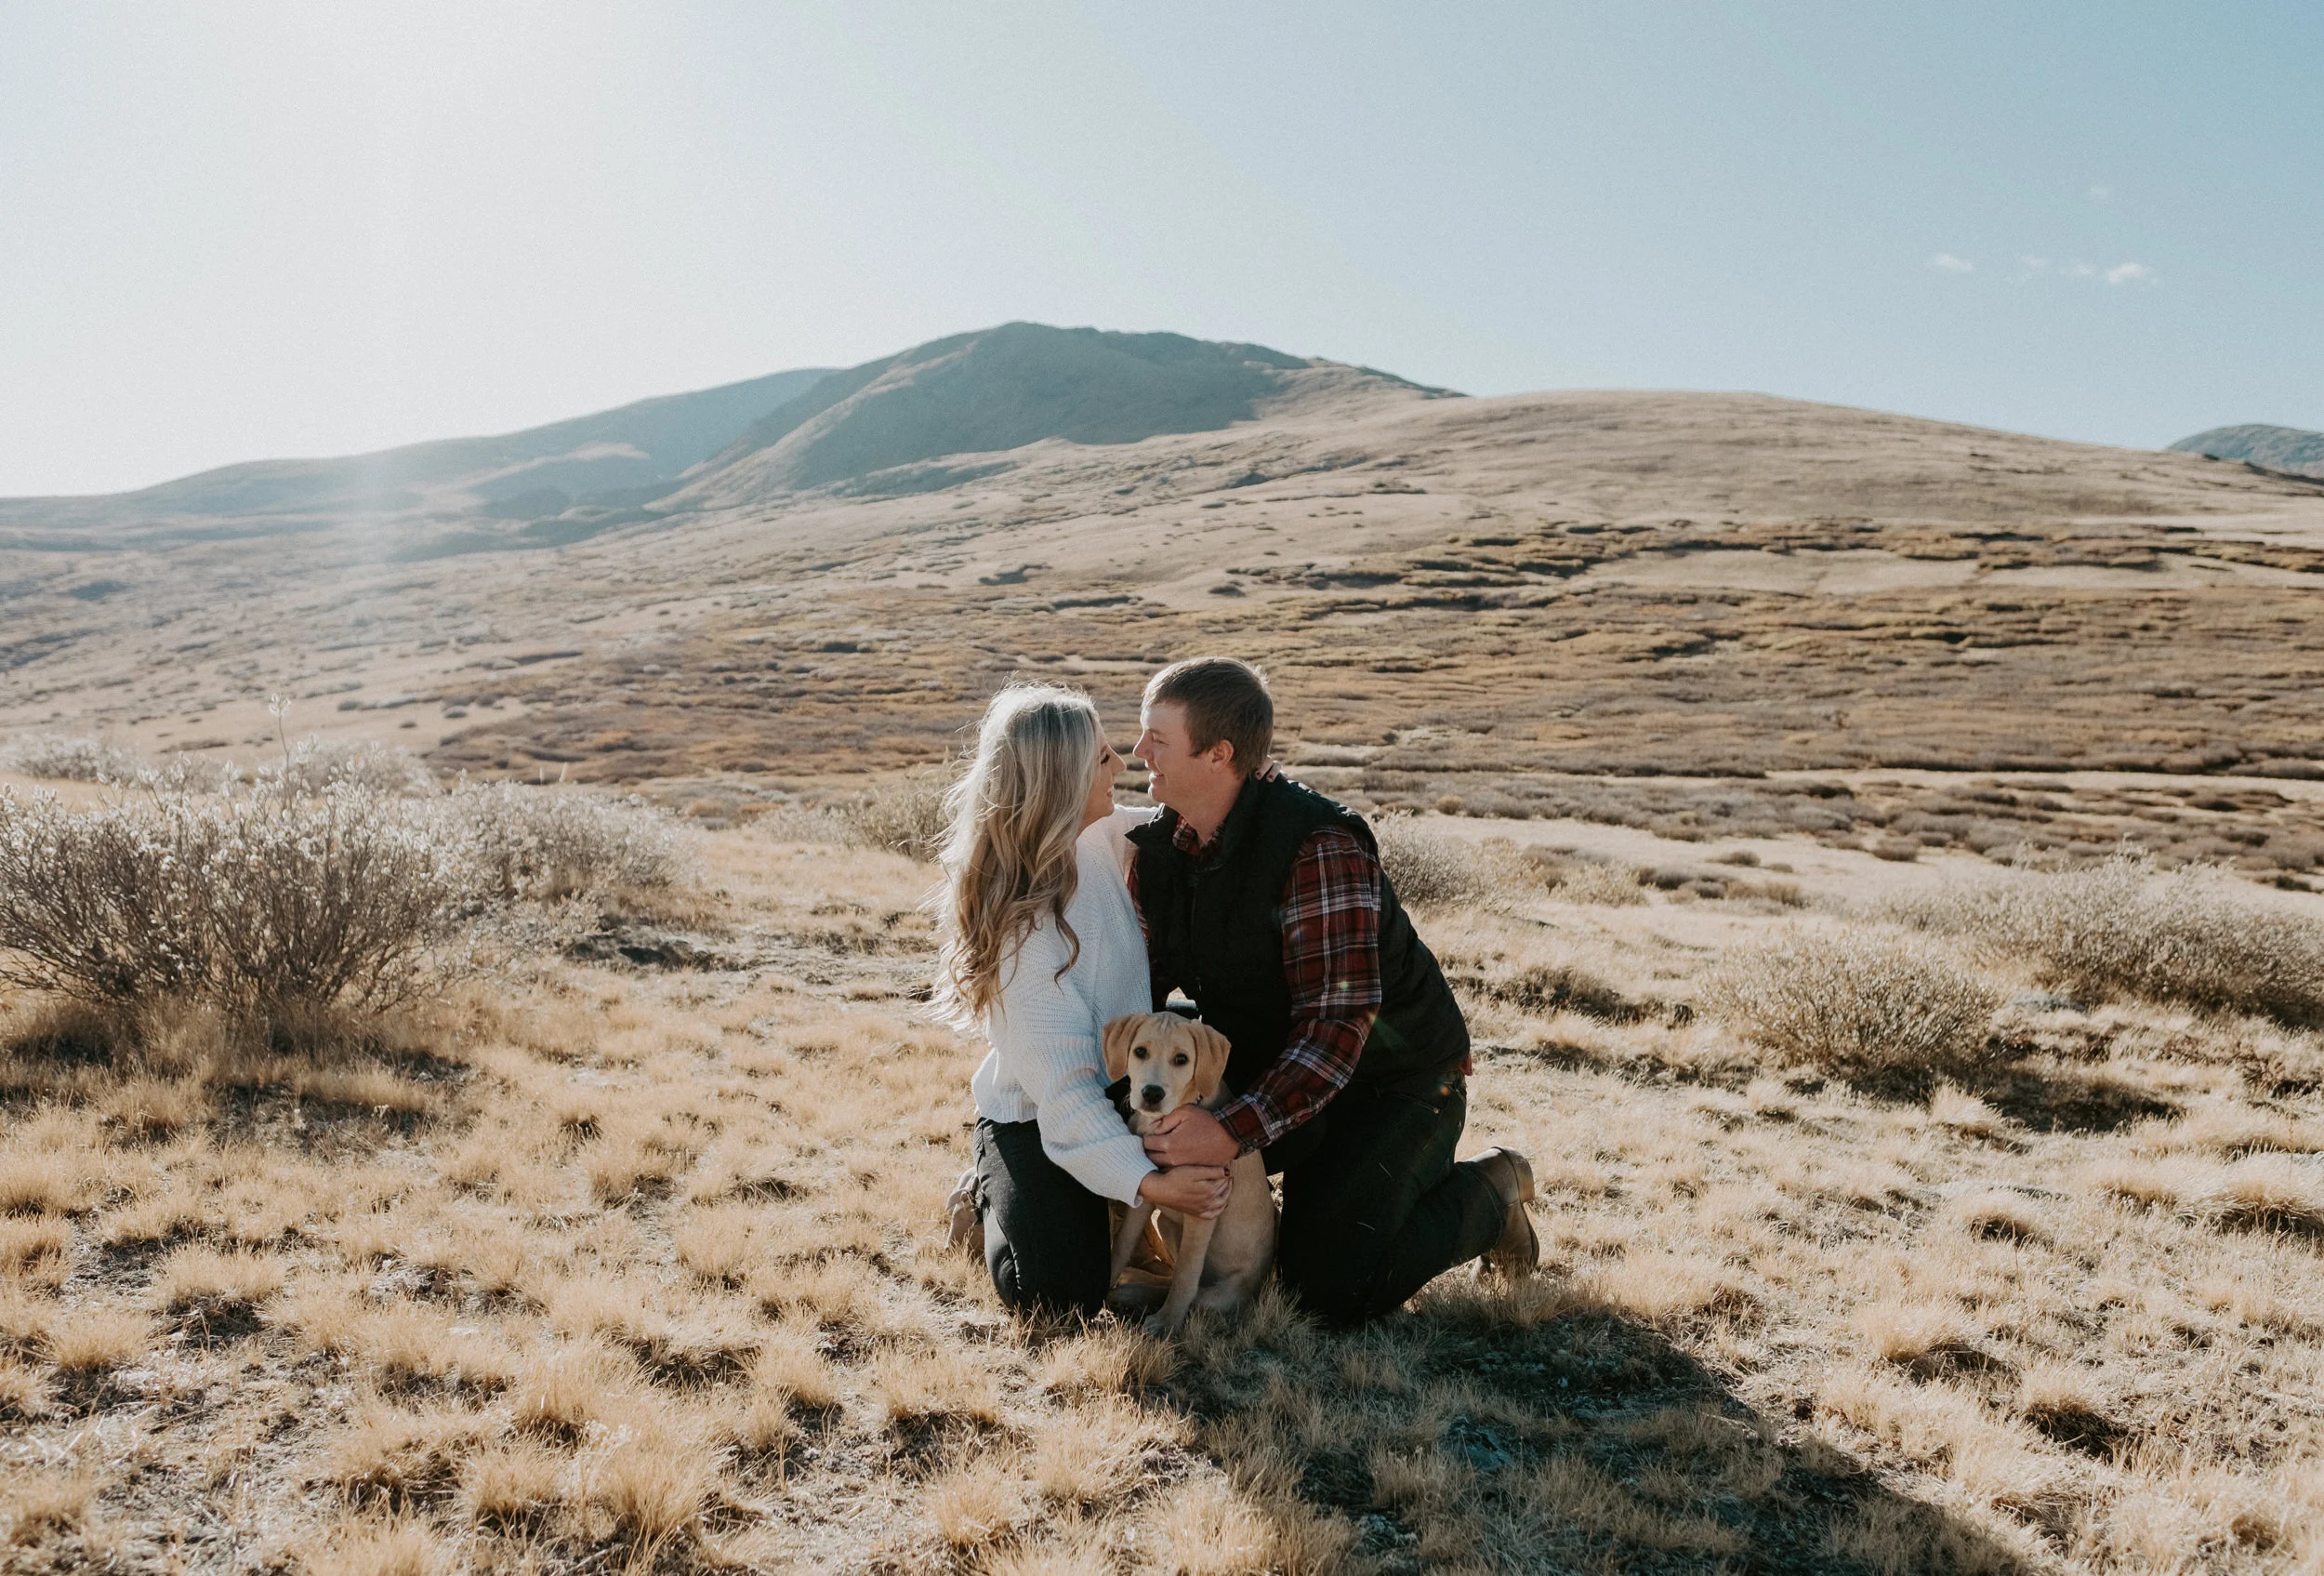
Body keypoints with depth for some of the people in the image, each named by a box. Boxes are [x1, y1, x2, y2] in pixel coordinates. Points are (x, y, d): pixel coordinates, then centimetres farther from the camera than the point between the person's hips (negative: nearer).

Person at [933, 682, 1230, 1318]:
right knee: (1056, 1292, -21)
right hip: (1036, 1122, -7)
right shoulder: (1022, 928, -31)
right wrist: (1148, 1182, -38)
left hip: (1119, 1092, 7)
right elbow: (1062, 1087, -30)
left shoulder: (1106, 836, -11)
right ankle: (994, 1193, 11)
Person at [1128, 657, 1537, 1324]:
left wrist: (1234, 1131, -44)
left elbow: (1337, 1025, -35)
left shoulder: (1321, 846, -30)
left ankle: (1487, 1192, 9)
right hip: (1266, 1067, 8)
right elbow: (1142, 981, 2)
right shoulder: (1160, 848, -5)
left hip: (1392, 1077, -7)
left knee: (1330, 1283, -18)